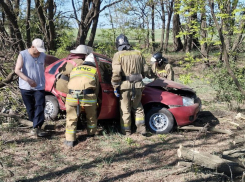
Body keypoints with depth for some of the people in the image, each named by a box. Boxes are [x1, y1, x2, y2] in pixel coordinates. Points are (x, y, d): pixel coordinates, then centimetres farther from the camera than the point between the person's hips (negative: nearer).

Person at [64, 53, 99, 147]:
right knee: (91, 116, 23)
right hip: (88, 96, -1)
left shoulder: (74, 69, 28)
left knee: (71, 118, 14)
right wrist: (95, 99, 34)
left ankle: (70, 140, 12)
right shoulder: (95, 71, 21)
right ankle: (91, 133, 41)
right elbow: (97, 88, 20)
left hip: (72, 95, 1)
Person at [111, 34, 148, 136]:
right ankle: (141, 128, 14)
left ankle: (126, 131, 16)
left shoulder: (118, 55, -6)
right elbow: (145, 70, 11)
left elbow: (116, 73, -15)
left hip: (125, 85, -4)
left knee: (125, 109, 8)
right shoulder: (138, 54, 8)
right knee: (138, 107, 19)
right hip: (137, 85, 4)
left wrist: (115, 87, -9)